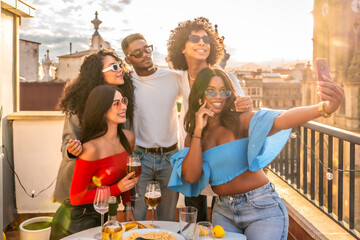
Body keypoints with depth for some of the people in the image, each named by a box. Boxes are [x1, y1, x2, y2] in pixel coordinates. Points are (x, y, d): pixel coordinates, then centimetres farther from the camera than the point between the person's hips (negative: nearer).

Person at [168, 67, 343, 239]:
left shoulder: (240, 121, -11)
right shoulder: (192, 137, 3)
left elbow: (279, 121, -29)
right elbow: (191, 177, -10)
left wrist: (324, 108, -47)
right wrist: (198, 131, -11)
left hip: (262, 208, -3)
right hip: (223, 212, 4)